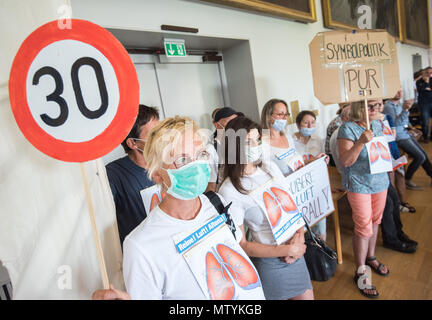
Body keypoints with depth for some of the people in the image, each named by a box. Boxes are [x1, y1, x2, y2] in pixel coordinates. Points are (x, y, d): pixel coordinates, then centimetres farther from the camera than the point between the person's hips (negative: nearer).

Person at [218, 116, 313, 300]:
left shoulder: (270, 167, -3)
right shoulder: (229, 191, -20)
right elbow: (242, 245, -16)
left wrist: (299, 237, -11)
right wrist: (288, 250, -16)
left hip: (296, 249, 5)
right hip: (269, 260, -5)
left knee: (307, 295, 20)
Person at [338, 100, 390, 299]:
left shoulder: (376, 124, 7)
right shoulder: (348, 129, -16)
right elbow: (345, 161, -23)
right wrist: (361, 142, -33)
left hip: (380, 181, 7)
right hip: (359, 184, -7)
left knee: (375, 221, 18)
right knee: (364, 228, -2)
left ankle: (370, 257, 40)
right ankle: (361, 273, 14)